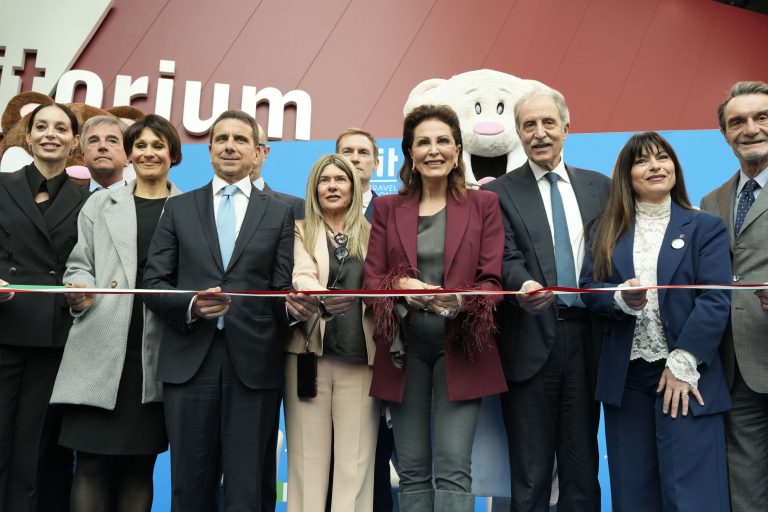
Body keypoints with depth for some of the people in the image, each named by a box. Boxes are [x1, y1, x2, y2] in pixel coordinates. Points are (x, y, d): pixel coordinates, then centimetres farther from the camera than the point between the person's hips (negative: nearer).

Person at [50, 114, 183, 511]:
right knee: (92, 460, 0)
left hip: (158, 352, -1)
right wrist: (79, 290, -9)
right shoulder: (100, 204, 14)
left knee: (141, 461, 6)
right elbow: (79, 265, 12)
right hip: (102, 349, 1)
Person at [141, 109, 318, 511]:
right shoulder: (179, 208, 11)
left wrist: (294, 305, -19)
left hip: (253, 361, -1)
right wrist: (189, 305, -13)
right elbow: (152, 283, 6)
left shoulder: (279, 213, 9)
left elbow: (283, 287, 4)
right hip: (189, 360, 1)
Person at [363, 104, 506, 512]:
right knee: (412, 469, 7)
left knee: (453, 468, -6)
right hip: (404, 348, 2)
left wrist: (461, 300, -23)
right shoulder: (387, 208, 9)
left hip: (460, 347, -2)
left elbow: (491, 280, -1)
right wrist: (400, 286, -19)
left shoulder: (483, 205, 5)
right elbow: (371, 280, 3)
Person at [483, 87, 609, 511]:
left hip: (586, 337, 3)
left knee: (583, 467, 12)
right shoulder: (500, 193, 2)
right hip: (532, 341, -3)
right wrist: (522, 287, -30)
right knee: (529, 474, 5)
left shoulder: (599, 187, 13)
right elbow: (507, 259, -9)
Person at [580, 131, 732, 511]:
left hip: (685, 374, -2)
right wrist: (621, 297, -17)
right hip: (625, 376, 3)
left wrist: (682, 364, -15)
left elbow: (715, 300, -7)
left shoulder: (706, 228, 3)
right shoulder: (607, 229, 11)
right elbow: (588, 288, 5)